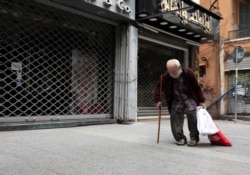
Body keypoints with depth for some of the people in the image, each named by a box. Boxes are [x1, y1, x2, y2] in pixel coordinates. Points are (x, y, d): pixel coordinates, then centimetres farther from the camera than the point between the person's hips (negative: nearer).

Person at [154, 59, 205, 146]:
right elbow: (158, 88, 2)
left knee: (191, 113, -23)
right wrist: (158, 100, -7)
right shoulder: (165, 76, -12)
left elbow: (197, 87, -7)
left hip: (189, 99, -2)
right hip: (176, 100, 2)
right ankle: (180, 138, 1)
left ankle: (194, 138, -9)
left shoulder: (188, 72, -16)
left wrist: (201, 101, -5)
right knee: (175, 115, -13)